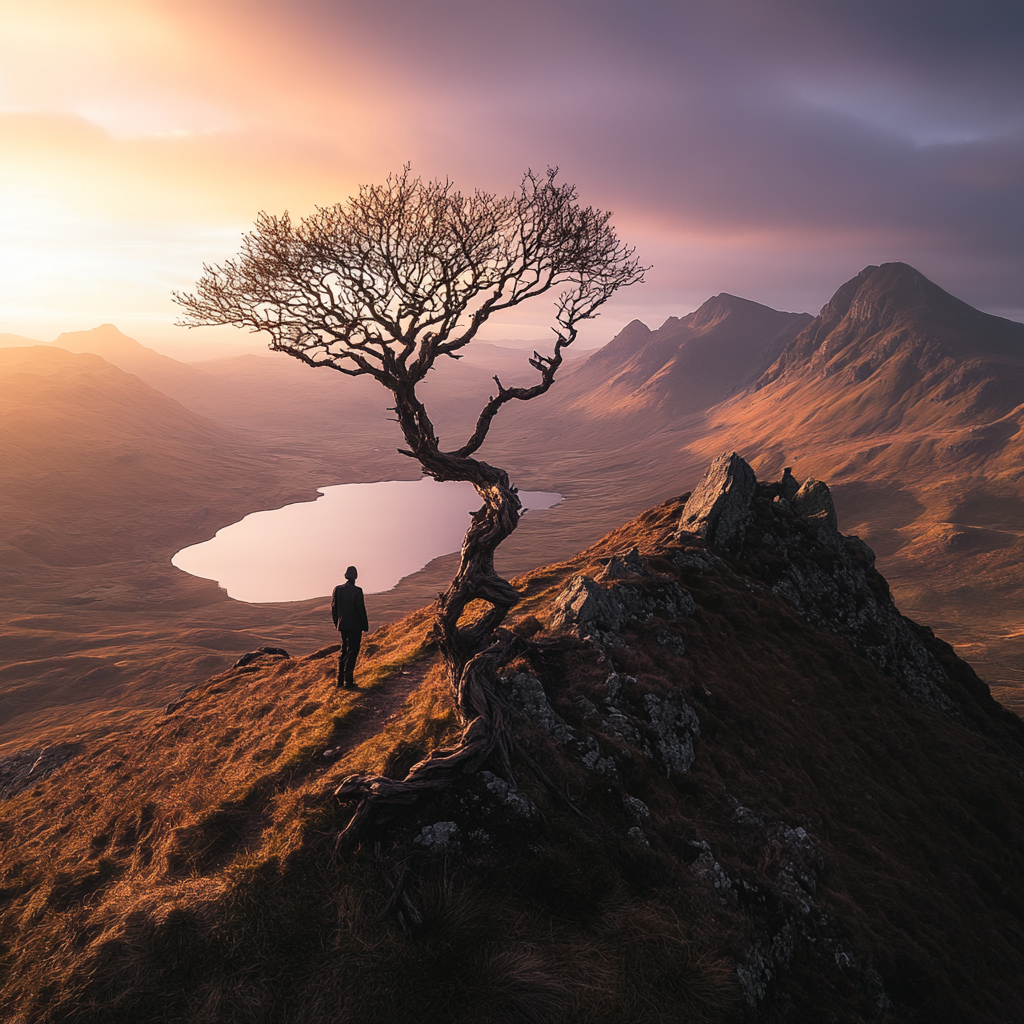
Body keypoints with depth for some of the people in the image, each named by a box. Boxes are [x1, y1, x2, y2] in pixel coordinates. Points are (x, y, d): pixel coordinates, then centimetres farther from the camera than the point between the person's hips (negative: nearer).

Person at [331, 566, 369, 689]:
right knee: (352, 652, -1)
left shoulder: (337, 590, 2)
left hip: (343, 625, 5)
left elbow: (333, 608, 7)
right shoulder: (357, 591, -14)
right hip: (355, 626, -5)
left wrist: (337, 623, 18)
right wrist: (365, 626, -3)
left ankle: (340, 681, 18)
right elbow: (361, 609, -12)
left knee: (344, 651, 16)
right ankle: (348, 682, -2)